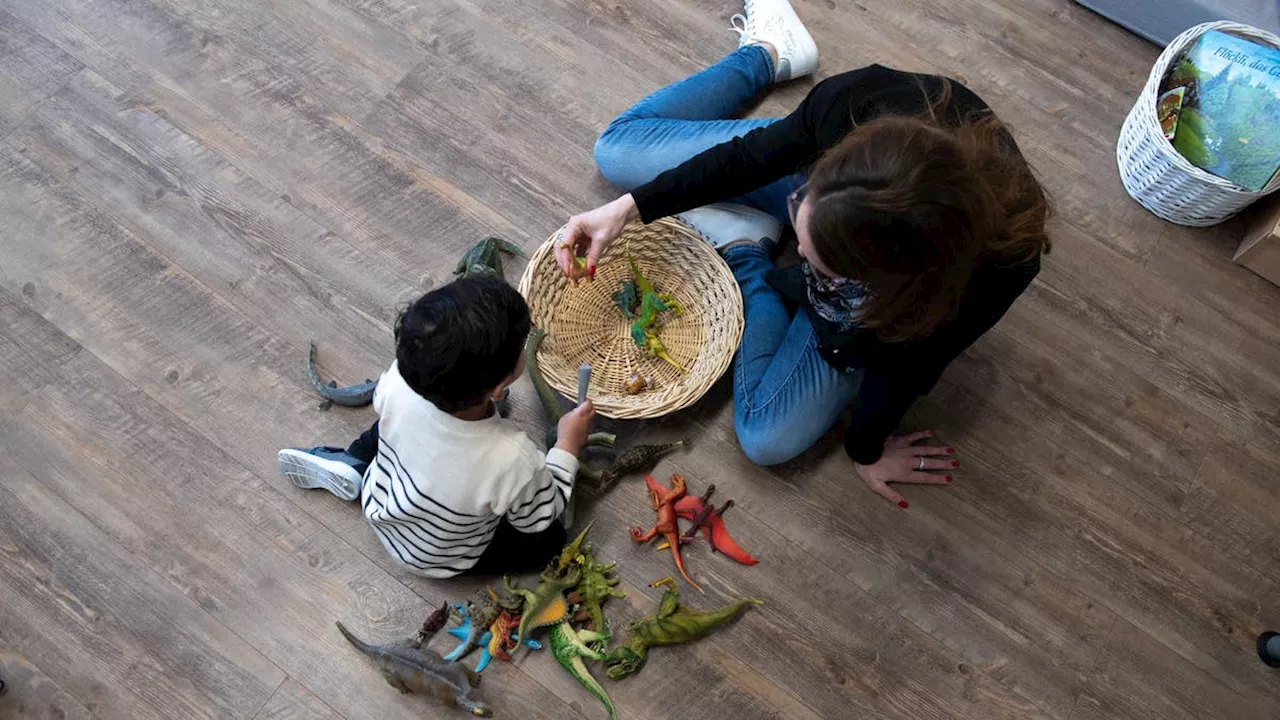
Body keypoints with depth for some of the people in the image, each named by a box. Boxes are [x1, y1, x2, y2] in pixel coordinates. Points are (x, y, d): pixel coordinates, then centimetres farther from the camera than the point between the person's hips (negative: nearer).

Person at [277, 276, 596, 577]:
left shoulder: (400, 381, -32)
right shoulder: (513, 459, -41)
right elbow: (538, 519, -18)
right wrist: (569, 446, -11)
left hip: (378, 505, 4)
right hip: (436, 559, -4)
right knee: (548, 539, 14)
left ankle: (351, 465, 20)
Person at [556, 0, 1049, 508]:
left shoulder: (992, 271, -44)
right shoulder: (859, 105, -41)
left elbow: (906, 365, -22)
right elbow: (758, 154, -19)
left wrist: (866, 448, -3)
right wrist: (629, 208, -21)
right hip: (816, 170, 2)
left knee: (768, 439, -13)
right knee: (617, 149, 6)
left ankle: (742, 249, 7)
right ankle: (768, 52, 26)